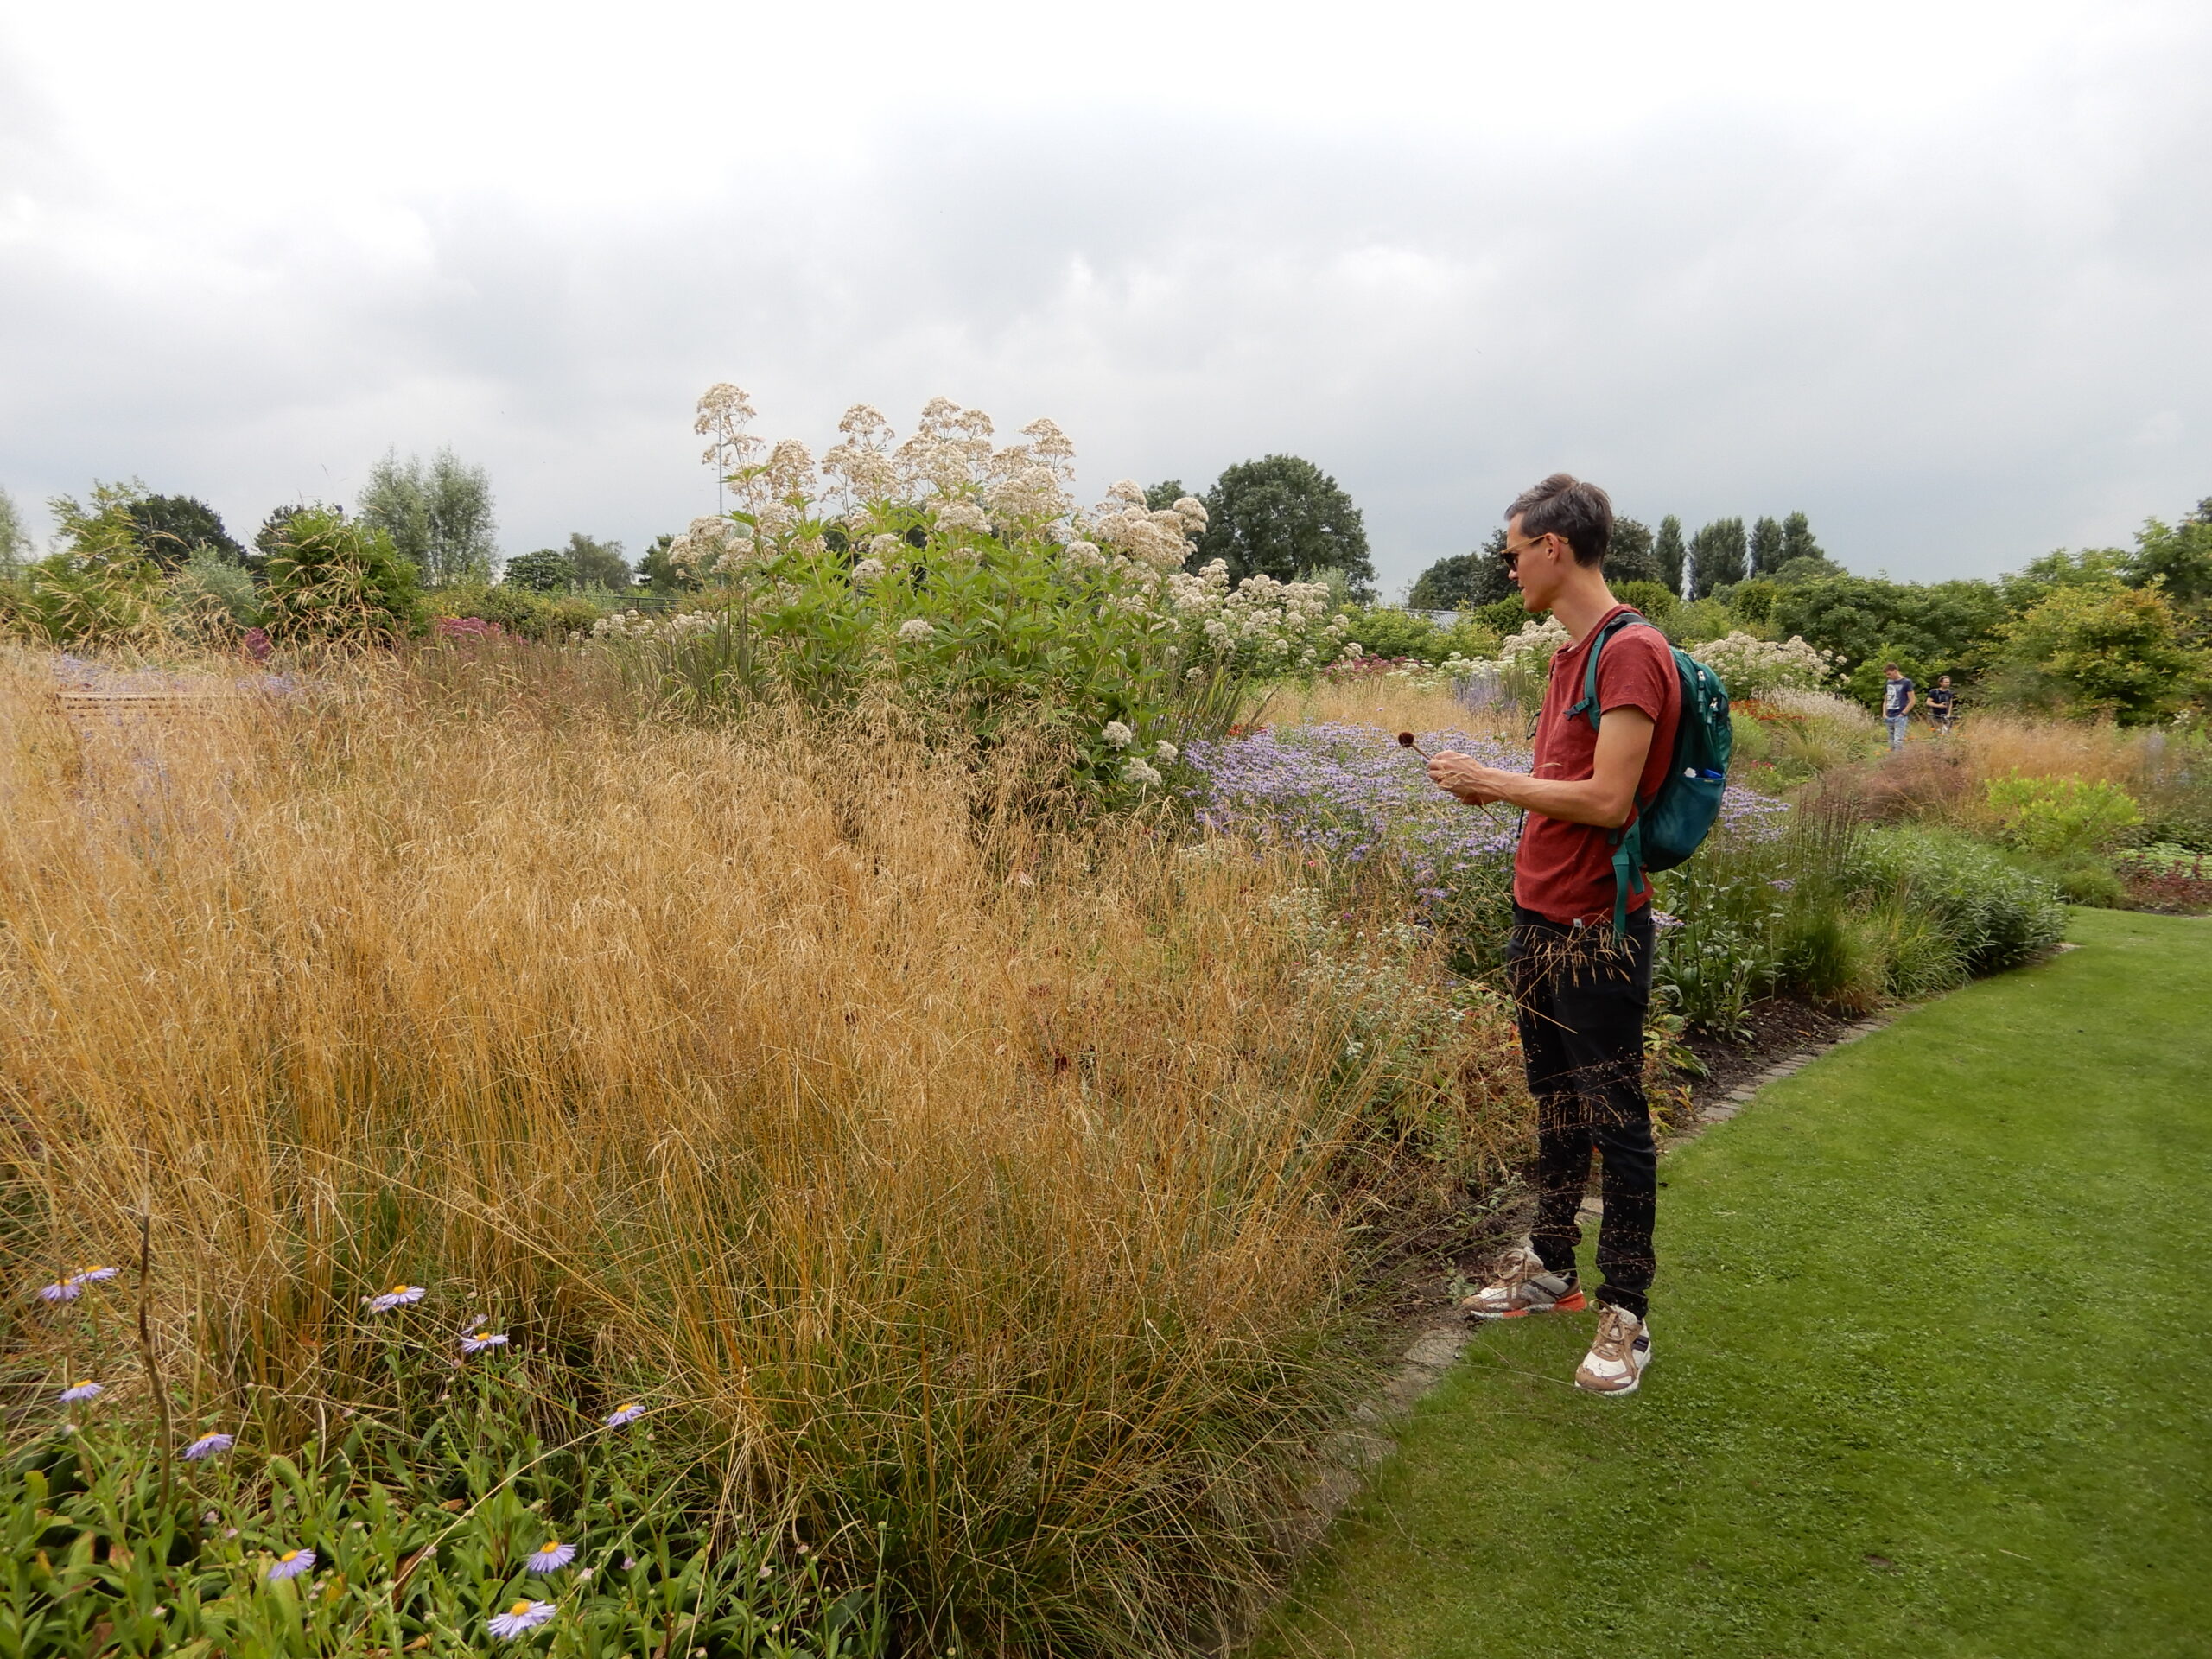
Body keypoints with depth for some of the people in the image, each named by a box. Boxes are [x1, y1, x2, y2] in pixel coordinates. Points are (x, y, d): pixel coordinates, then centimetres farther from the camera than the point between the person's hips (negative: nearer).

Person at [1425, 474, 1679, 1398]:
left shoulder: (1631, 652, -16)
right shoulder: (1572, 653, 14)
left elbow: (1609, 800, -22)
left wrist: (1494, 782, -14)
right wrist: (1489, 787, 5)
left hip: (1598, 931, -9)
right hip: (1540, 918, 9)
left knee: (1615, 1122, 3)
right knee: (1555, 1106, 19)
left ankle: (1626, 1314, 16)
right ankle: (1548, 1268, 34)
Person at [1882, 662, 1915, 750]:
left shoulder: (1906, 682, -4)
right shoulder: (1888, 683, 14)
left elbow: (1912, 701, -6)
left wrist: (1902, 714, -11)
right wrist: (1884, 714, 8)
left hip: (1900, 717, -6)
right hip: (1889, 718, 6)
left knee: (1898, 741, -14)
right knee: (1891, 743, 9)